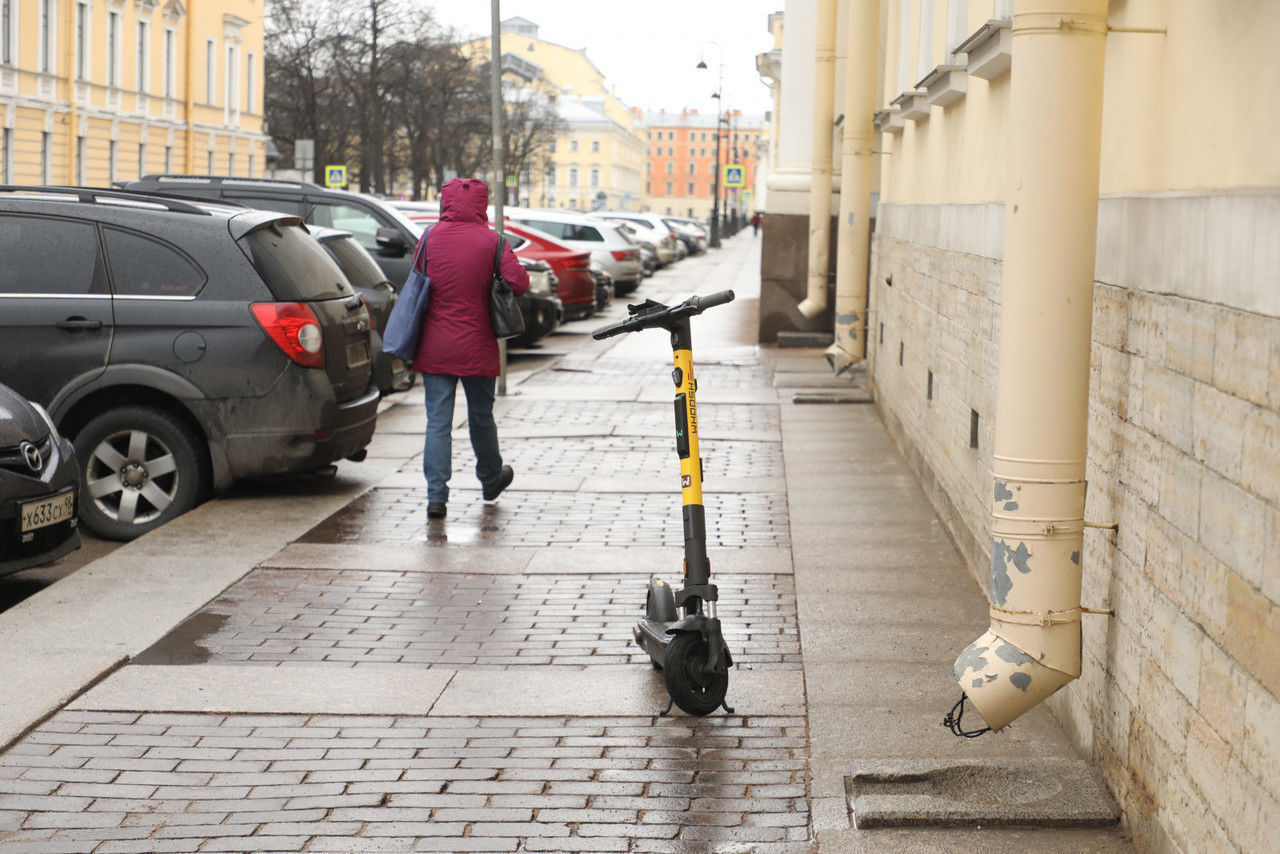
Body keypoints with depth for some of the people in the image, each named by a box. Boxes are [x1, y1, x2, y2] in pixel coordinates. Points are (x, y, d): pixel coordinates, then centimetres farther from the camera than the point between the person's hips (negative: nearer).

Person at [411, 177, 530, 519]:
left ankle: (436, 494, -8)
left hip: (435, 347, 1)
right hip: (477, 347, -1)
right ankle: (491, 480, 37)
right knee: (481, 416, 16)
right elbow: (519, 282, -14)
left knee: (437, 420, 1)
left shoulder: (431, 237, -2)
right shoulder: (492, 241, -7)